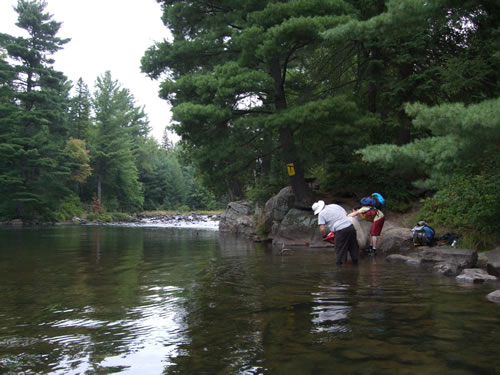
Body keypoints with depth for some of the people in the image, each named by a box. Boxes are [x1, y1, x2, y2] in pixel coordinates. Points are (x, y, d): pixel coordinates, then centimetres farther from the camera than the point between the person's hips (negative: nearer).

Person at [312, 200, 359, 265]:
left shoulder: (321, 214, 0)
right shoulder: (335, 205, 17)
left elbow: (322, 229, -5)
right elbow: (346, 214, 18)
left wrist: (324, 235, 13)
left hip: (340, 231, -7)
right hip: (350, 226, 7)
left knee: (340, 250, 8)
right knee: (353, 246, 22)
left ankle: (339, 263, 16)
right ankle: (355, 261, 35)